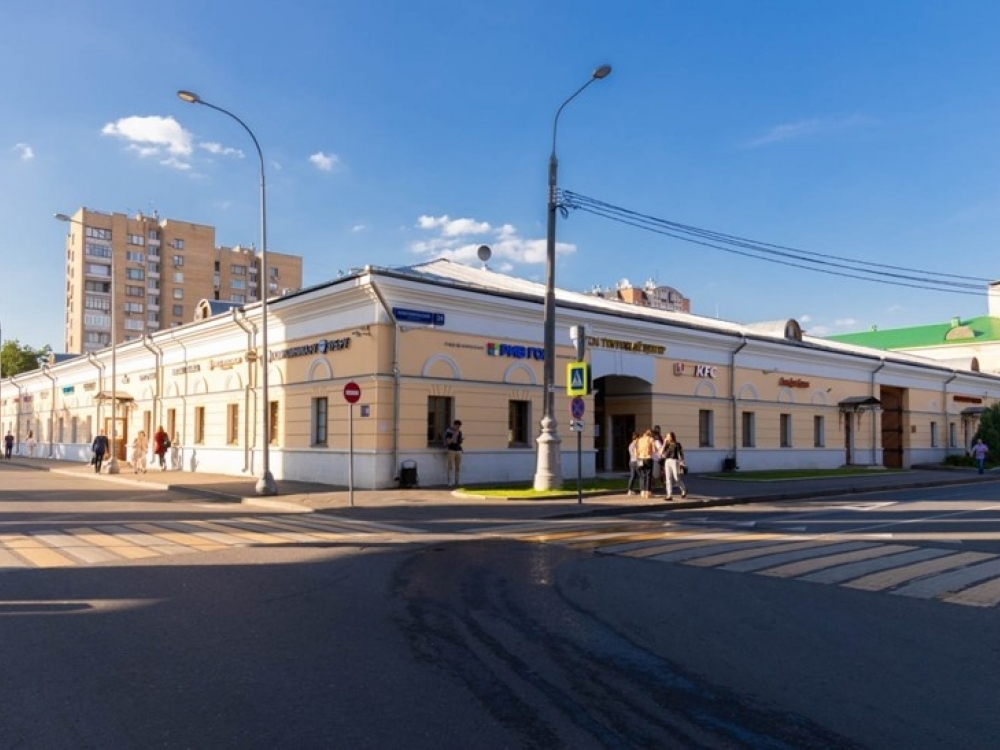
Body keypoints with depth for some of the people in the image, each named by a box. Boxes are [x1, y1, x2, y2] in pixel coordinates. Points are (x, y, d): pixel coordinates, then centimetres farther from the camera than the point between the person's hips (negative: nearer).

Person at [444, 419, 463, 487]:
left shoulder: (459, 432, 12)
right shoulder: (448, 431, -7)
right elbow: (449, 441, -13)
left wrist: (461, 439, -2)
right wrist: (455, 435, -17)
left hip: (458, 450, 6)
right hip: (450, 450, -6)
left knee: (457, 467, 4)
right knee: (450, 467, -7)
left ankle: (456, 482, 9)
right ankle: (449, 482, -3)